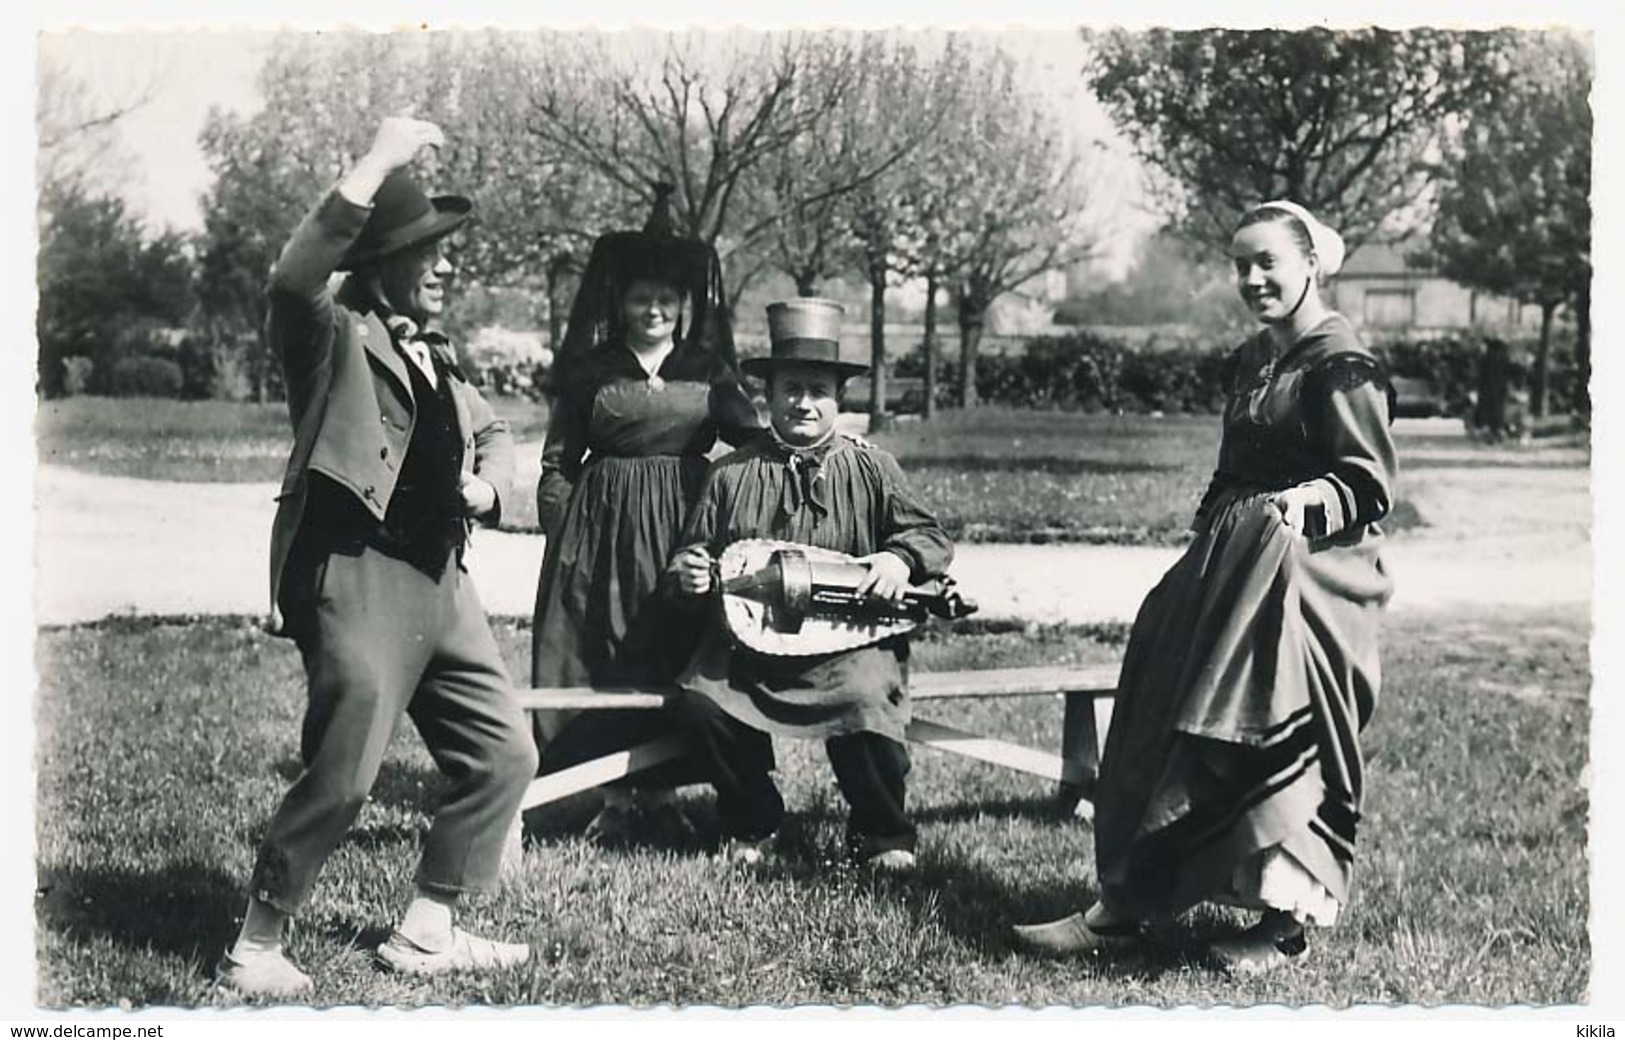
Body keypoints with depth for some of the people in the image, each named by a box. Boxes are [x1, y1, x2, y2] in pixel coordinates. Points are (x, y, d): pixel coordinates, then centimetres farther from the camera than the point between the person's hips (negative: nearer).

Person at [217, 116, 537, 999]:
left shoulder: (433, 355, 19)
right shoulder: (333, 338, -5)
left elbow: (493, 433, 33)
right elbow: (293, 279, -29)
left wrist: (487, 482, 9)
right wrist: (378, 164, -28)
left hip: (442, 581, 9)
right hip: (357, 578, -9)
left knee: (503, 754, 11)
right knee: (339, 779, -11)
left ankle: (427, 931, 23)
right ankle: (255, 948, 7)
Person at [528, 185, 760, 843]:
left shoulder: (709, 371, 7)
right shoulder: (590, 370, 4)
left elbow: (757, 441, 7)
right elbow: (558, 464, 6)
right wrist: (563, 535, -3)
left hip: (684, 526, 1)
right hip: (599, 527, -1)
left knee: (676, 659, 3)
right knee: (602, 660, 0)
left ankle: (660, 794, 15)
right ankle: (615, 798, 10)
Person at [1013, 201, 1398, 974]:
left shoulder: (1342, 368, -10)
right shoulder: (1248, 363, 16)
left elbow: (1372, 485, -13)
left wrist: (1310, 501, -29)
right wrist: (1204, 544, 18)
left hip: (1305, 575, -8)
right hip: (1232, 568, 9)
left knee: (1288, 740, -5)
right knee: (1167, 725, 4)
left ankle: (1288, 919, 6)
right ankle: (1126, 903, 8)